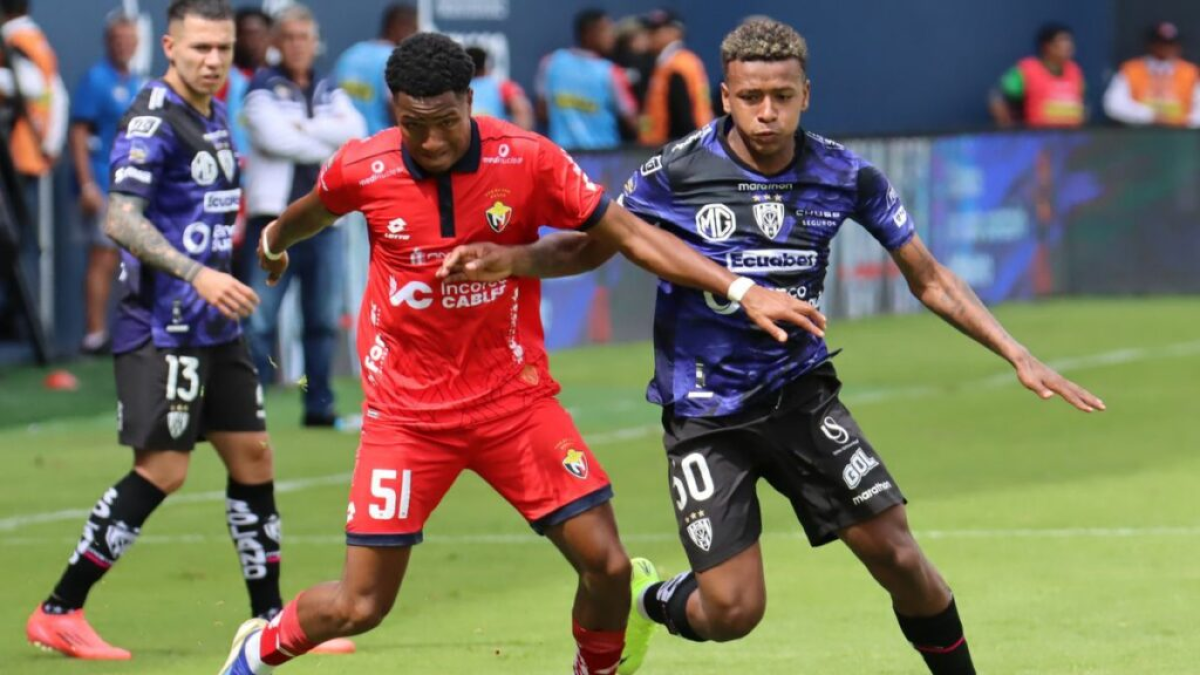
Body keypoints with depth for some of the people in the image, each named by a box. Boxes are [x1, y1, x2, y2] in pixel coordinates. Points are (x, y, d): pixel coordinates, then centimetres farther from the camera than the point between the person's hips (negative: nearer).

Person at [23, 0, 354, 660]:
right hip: (162, 327, -9)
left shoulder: (215, 117, 14)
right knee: (162, 469, -11)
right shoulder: (152, 120, -15)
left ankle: (271, 622, 18)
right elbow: (121, 219, -24)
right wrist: (198, 275, -31)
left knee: (252, 456, 9)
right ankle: (59, 613, -3)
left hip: (213, 327, 9)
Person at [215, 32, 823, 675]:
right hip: (406, 411, -1)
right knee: (358, 606, -3)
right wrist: (275, 240, 36)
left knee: (606, 565, -10)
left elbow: (631, 235, -9)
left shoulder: (528, 161, -13)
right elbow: (317, 210, 14)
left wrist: (740, 291, -16)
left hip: (514, 397, 1)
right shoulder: (360, 169, -10)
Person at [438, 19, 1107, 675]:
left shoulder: (845, 176, -5)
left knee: (899, 557, -9)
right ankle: (642, 604, 25)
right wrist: (507, 259, -15)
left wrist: (1020, 356, -3)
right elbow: (591, 248, 3)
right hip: (705, 412, -2)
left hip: (800, 394, 2)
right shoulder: (676, 172, -11)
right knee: (733, 611, -9)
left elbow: (929, 279, 5)